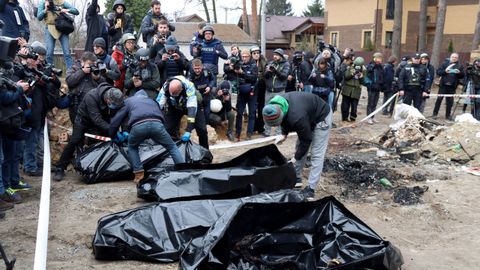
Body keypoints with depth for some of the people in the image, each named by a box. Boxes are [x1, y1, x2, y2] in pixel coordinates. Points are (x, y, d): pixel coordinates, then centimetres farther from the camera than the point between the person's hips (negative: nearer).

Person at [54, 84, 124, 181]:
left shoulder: (116, 99, -22)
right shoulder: (91, 96, -37)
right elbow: (97, 119, -39)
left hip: (101, 121, 4)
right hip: (83, 119, -4)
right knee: (74, 142, -9)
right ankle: (60, 169, 0)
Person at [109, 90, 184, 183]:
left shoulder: (128, 101, 35)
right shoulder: (152, 101, 42)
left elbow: (116, 120, 32)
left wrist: (112, 136, 45)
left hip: (138, 126, -1)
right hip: (157, 124, 1)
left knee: (132, 147, 28)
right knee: (172, 147, 19)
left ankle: (139, 173, 17)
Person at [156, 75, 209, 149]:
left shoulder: (189, 87, -40)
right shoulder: (165, 87, -33)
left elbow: (192, 109, -42)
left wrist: (188, 131, -47)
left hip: (192, 105, -2)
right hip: (174, 107, 2)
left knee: (202, 130, -13)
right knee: (167, 129, -11)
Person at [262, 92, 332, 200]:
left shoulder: (297, 118, -42)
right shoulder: (275, 105, -18)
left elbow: (306, 140, -27)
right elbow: (285, 119, 7)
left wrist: (296, 158, -15)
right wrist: (284, 134, -5)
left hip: (321, 117, -9)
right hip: (309, 116, 9)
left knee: (317, 154, -9)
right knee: (299, 147, 11)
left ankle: (310, 189, -7)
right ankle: (297, 178, 22)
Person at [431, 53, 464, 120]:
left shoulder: (460, 66, 10)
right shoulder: (445, 63, 6)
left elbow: (462, 76, 9)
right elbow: (438, 72, 1)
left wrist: (459, 73, -11)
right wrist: (445, 71, -15)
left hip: (452, 86, 2)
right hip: (444, 85, -1)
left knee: (450, 101, 5)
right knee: (439, 99, 0)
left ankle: (448, 115, 15)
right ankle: (435, 113, 7)